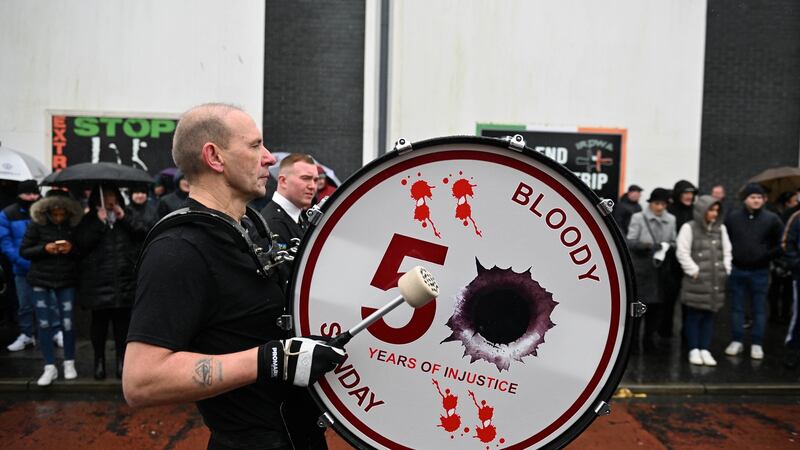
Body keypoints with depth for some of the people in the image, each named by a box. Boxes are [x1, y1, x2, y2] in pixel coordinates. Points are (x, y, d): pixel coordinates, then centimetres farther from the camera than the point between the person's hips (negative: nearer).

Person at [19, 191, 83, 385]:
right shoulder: (37, 224, -4)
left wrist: (72, 249, -16)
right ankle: (50, 367, 13)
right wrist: (44, 248, -17)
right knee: (44, 324, 3)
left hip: (66, 280, 0)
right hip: (40, 280, 0)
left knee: (67, 323, 2)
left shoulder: (74, 225, -3)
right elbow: (24, 251, -1)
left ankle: (69, 363, 18)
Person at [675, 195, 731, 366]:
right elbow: (682, 253, -9)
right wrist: (695, 271, -9)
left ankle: (705, 349, 16)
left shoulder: (721, 228, 12)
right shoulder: (689, 228, -5)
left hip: (716, 281, 5)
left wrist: (725, 271, 5)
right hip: (696, 280, -5)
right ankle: (694, 350, 12)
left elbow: (727, 251, 15)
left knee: (709, 315, 8)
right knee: (694, 315, 2)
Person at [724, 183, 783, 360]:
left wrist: (768, 256, -6)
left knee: (758, 310, 7)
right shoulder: (733, 217, 0)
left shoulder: (772, 219, -4)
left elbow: (781, 243, 1)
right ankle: (737, 341, 19)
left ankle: (757, 344, 16)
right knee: (737, 308, 9)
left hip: (760, 272, -1)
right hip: (737, 270, 1)